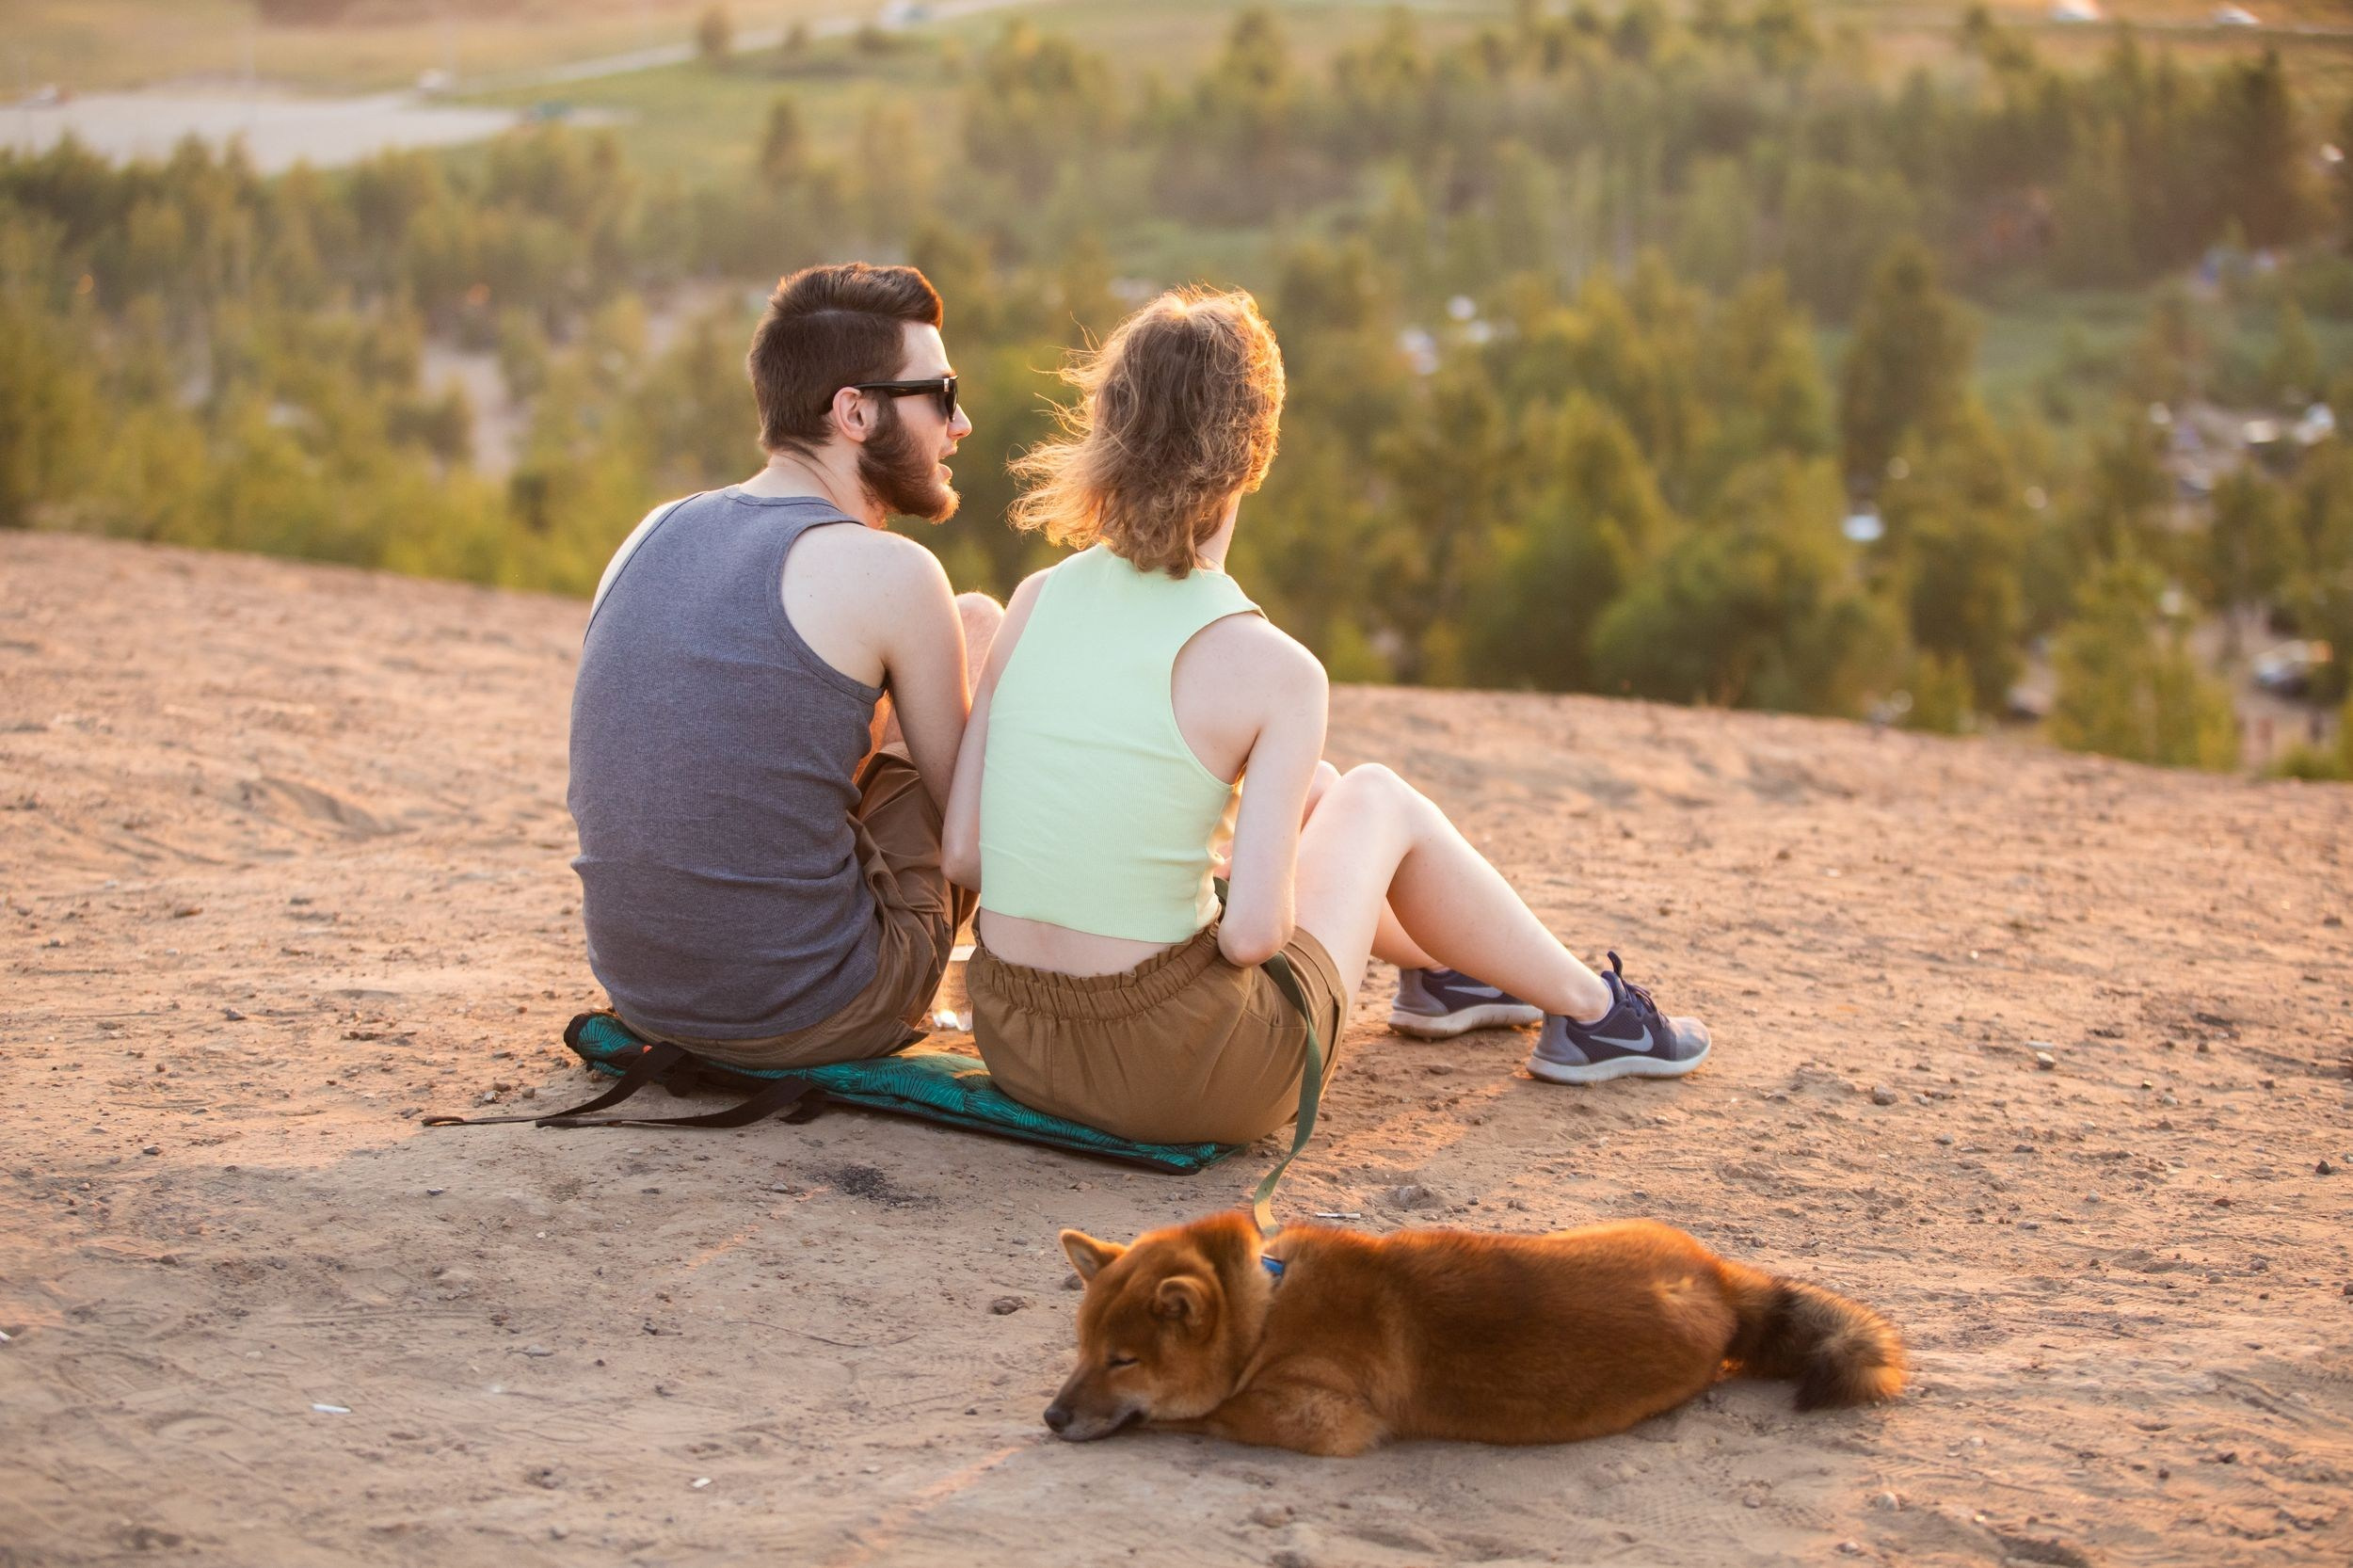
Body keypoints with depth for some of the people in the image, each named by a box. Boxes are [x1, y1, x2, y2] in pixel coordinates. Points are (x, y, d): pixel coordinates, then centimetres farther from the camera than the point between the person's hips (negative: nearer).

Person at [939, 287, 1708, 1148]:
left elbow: (962, 851, 1)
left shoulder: (1035, 603, -1)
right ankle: (1589, 1008, 40)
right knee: (1377, 799, 20)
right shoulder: (1273, 671, -15)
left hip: (1013, 1045, 5)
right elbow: (1251, 931, -18)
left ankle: (1459, 963, 57)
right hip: (1178, 1077, -5)